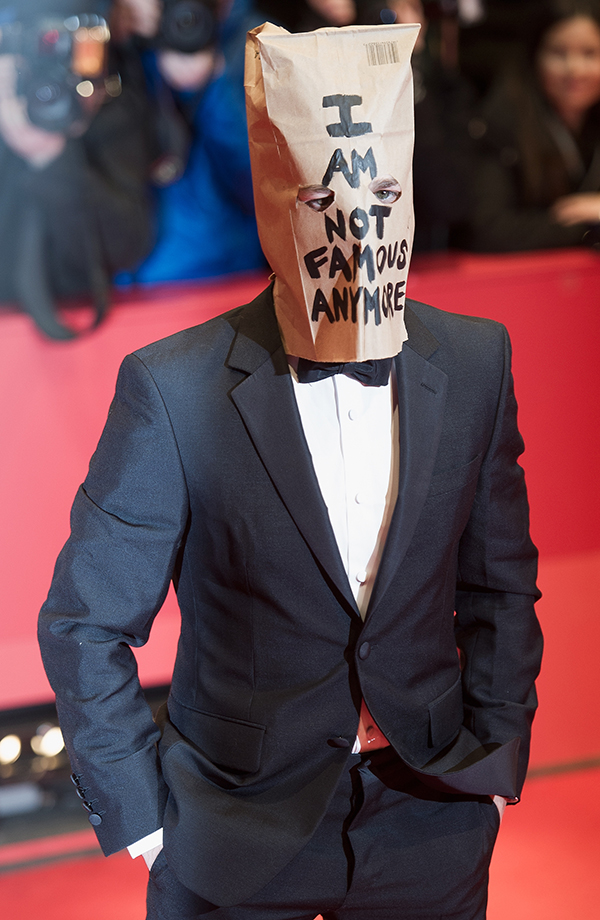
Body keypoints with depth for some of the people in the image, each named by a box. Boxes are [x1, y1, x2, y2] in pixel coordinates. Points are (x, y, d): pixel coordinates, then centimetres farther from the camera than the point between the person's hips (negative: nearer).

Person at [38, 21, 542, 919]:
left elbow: (500, 583, 6)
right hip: (235, 841, -2)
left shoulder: (476, 363, -6)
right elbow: (86, 624, -9)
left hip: (430, 820, 3)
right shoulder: (174, 390, -17)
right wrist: (143, 817, -8)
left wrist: (498, 753, 3)